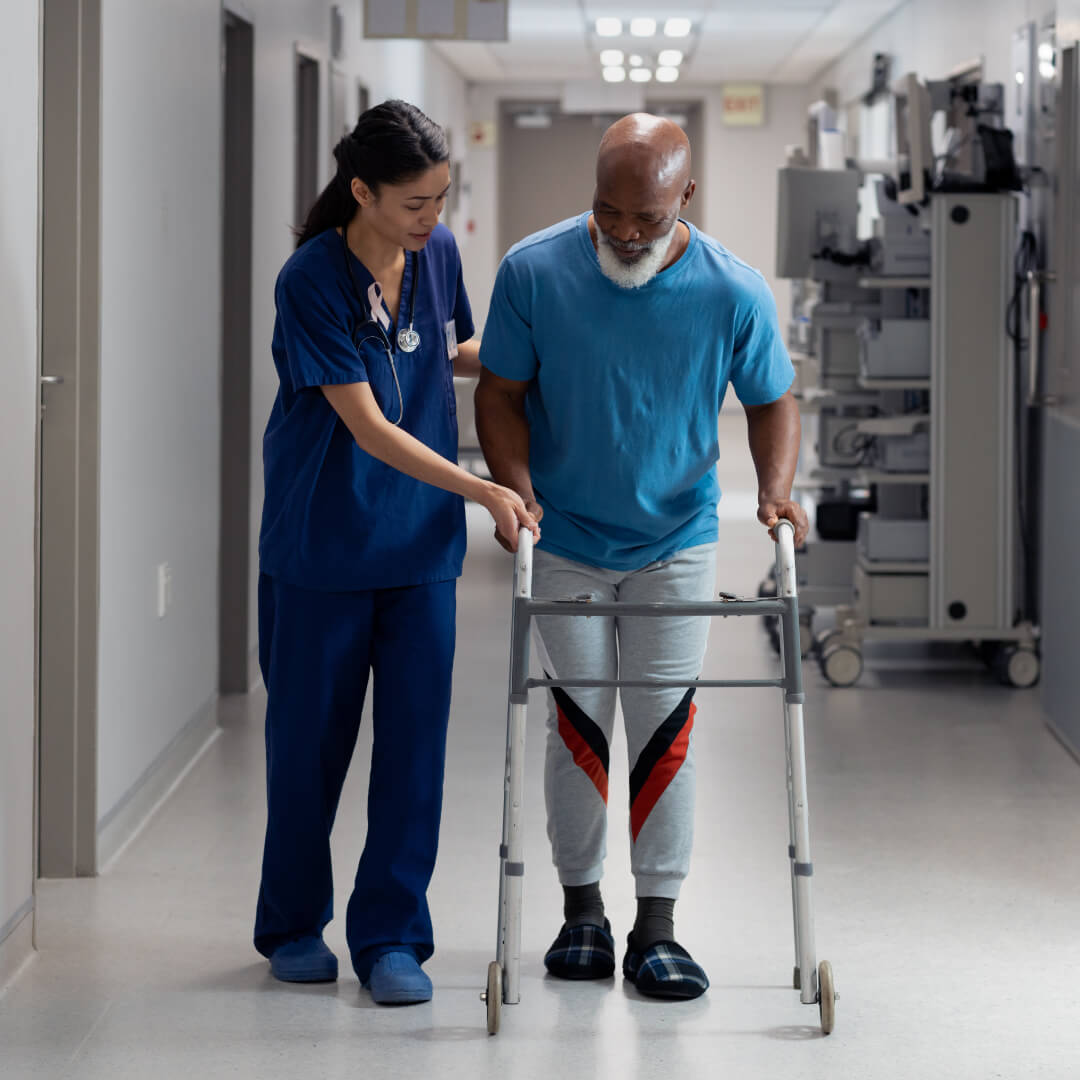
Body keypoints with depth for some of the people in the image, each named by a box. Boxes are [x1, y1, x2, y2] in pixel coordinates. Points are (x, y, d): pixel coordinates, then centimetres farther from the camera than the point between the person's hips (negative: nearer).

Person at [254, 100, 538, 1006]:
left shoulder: (438, 251, -1)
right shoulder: (311, 282, -18)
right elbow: (369, 427, -21)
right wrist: (485, 490, -26)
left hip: (420, 541, 4)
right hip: (321, 544, -4)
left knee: (415, 736, 0)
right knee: (310, 735, 8)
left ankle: (392, 935, 9)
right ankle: (293, 924, 26)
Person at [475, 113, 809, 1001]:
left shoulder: (734, 293, -15)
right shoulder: (534, 272, -15)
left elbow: (773, 401, 0)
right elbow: (501, 393, -5)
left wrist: (776, 491, -16)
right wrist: (517, 486, -21)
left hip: (676, 543, 0)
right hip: (564, 541, 0)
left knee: (665, 728, -1)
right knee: (578, 724, 5)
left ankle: (657, 925, 8)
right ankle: (582, 912, 19)